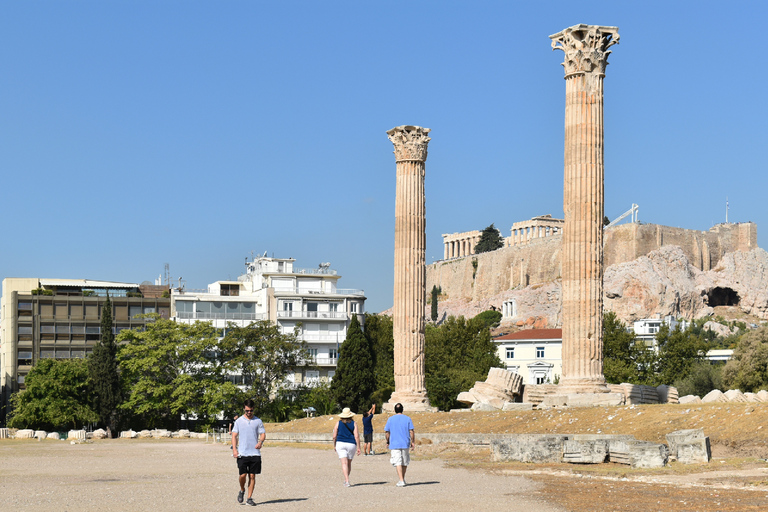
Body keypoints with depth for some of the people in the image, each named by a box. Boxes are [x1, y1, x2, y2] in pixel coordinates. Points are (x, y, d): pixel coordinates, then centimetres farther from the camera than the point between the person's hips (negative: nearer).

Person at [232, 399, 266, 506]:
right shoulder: (238, 421, 6)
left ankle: (249, 498, 8)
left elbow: (263, 434, 7)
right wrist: (234, 449, -5)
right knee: (243, 475, -8)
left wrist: (260, 442, -15)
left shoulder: (258, 421, 8)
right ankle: (242, 490, 22)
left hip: (255, 453, 1)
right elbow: (234, 435, 7)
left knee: (252, 476, 1)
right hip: (242, 453, -1)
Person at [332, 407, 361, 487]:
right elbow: (357, 436, -6)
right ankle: (346, 480, 28)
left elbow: (334, 436, 2)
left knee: (344, 463, -8)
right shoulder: (354, 424, 1)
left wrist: (334, 445, 17)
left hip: (340, 444, -1)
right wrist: (358, 447, -3)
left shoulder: (338, 423, 2)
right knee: (349, 463, 17)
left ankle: (347, 481, -20)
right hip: (351, 444, 1)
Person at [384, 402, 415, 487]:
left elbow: (386, 432, 2)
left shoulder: (390, 419, 1)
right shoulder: (407, 419, 2)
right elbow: (411, 432, -2)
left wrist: (388, 442, 15)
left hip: (394, 444, -2)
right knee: (405, 462, 16)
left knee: (398, 463, -5)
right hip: (405, 444, 2)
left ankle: (401, 481, -16)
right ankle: (403, 479, 28)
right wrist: (412, 442, 4)